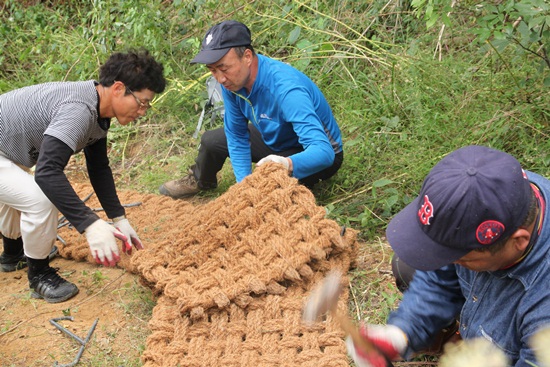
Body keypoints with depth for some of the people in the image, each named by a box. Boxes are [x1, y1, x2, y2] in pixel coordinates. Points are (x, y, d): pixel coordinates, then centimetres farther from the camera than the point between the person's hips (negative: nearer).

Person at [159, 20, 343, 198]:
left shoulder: (286, 90, -40)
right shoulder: (232, 80, -17)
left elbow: (323, 152, -46)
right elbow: (236, 137, -7)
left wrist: (287, 164, -65)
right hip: (275, 138, 7)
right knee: (212, 140, 10)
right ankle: (200, 181, 44)